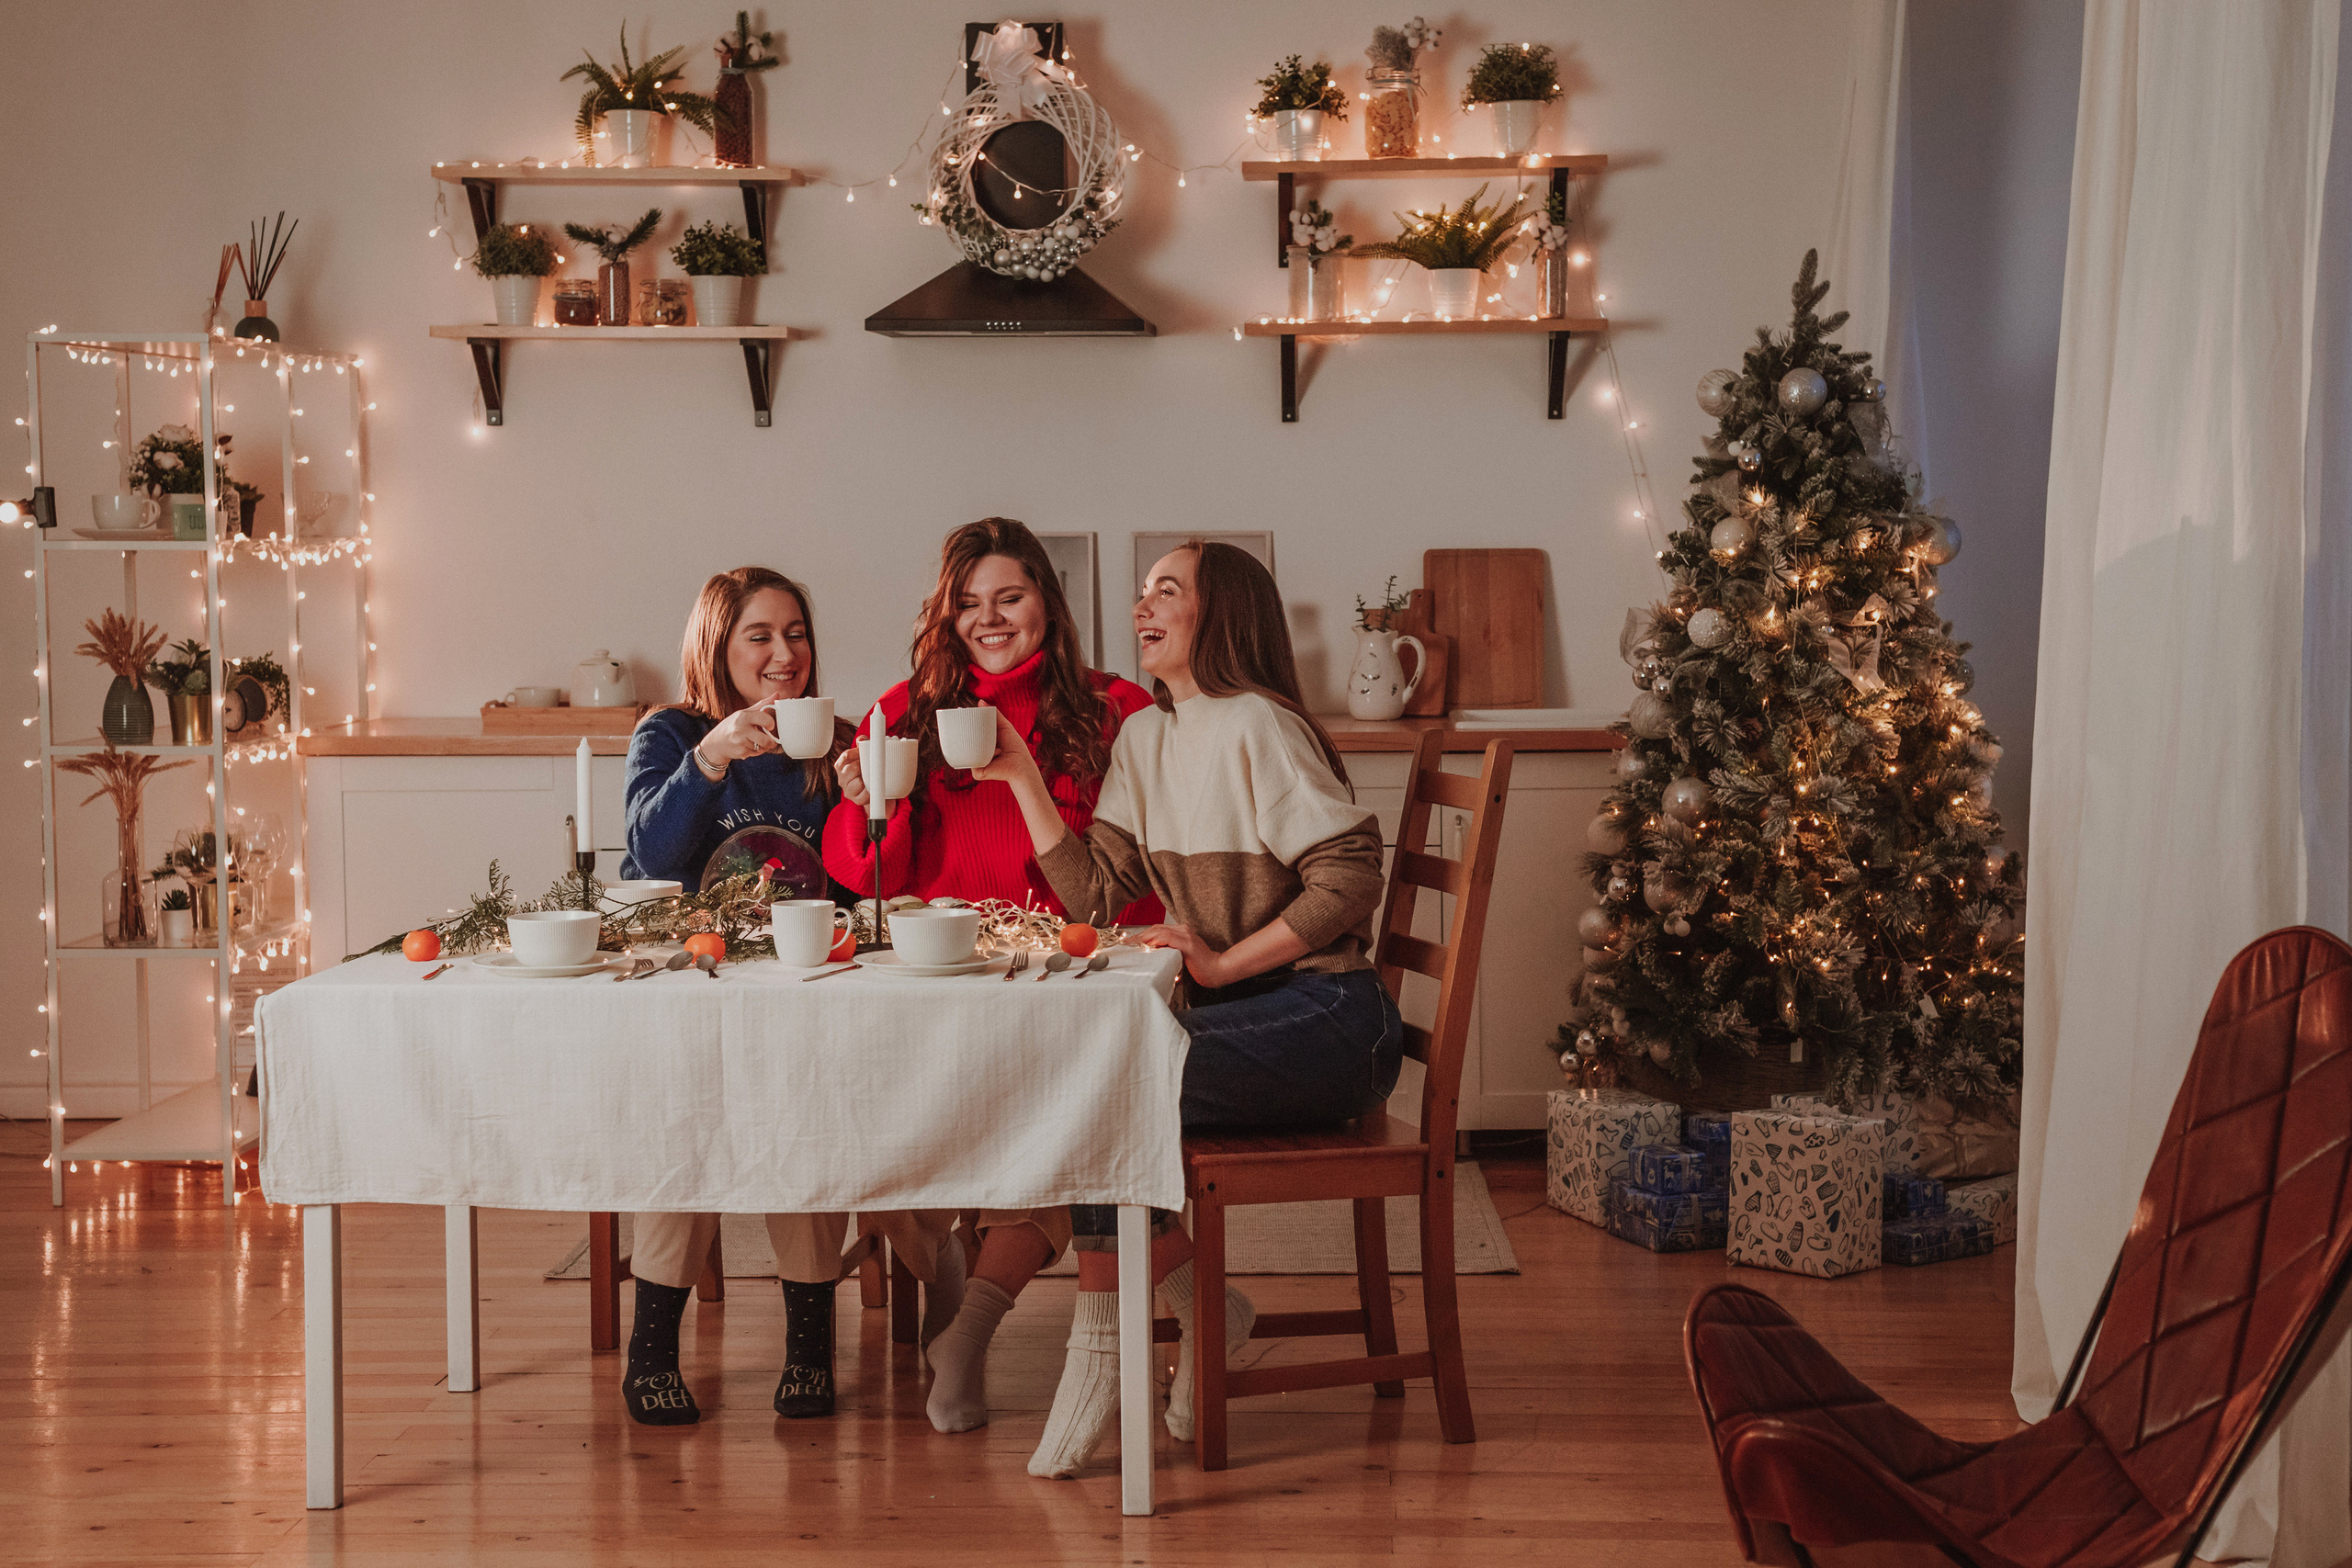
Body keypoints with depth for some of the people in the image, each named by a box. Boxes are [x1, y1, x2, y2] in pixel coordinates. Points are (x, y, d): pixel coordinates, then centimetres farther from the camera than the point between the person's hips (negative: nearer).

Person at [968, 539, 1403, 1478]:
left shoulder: (1258, 727, -10)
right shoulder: (1144, 739, 14)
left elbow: (1348, 878, -17)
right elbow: (1094, 890, 7)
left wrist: (1223, 962, -18)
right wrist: (1023, 779, 1)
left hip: (1323, 1021, -7)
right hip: (1240, 1019, 7)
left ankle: (1100, 1349, -7)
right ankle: (1200, 1310, -3)